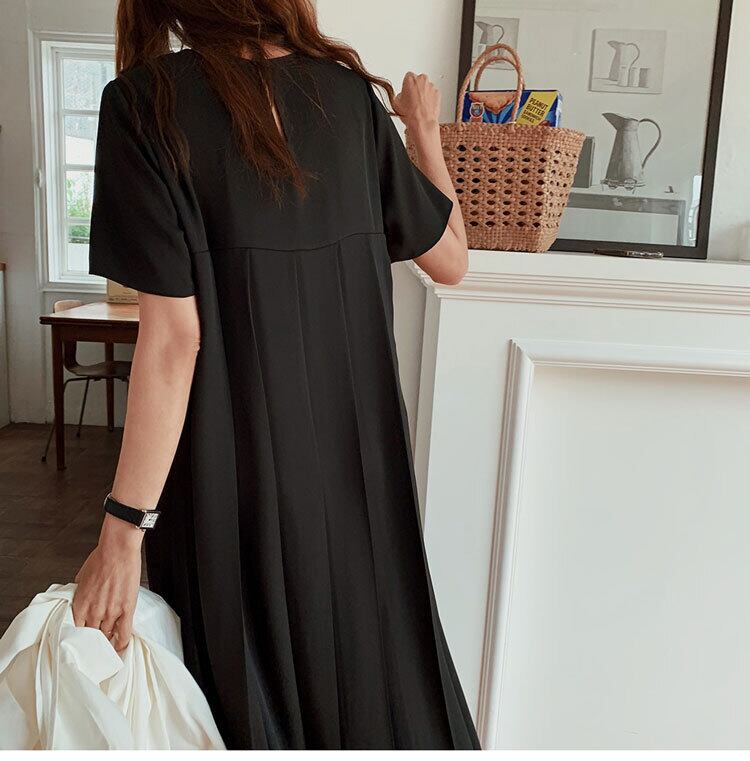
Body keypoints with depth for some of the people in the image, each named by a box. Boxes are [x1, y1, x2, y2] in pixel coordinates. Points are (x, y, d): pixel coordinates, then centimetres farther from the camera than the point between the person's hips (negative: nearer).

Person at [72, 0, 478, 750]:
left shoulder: (147, 102, -12)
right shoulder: (349, 93, -1)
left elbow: (174, 338, -18)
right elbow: (450, 259, 6)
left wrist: (123, 529, -12)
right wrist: (426, 129, 20)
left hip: (232, 475, -3)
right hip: (359, 459, 4)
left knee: (250, 696, 19)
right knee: (372, 667, 24)